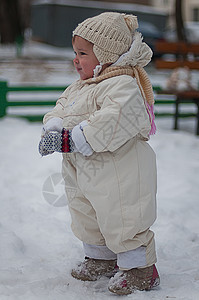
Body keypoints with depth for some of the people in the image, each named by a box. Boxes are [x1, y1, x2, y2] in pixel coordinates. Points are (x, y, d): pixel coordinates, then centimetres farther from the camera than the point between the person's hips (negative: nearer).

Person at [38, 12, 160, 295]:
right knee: (86, 219, 22)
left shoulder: (122, 85, -21)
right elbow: (60, 110, 14)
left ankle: (140, 269, 17)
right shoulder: (78, 88, 13)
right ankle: (101, 257, 41)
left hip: (120, 175, -10)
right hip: (84, 174, 10)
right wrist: (53, 130, -10)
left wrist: (71, 140, -33)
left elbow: (113, 123, -34)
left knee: (121, 221, -1)